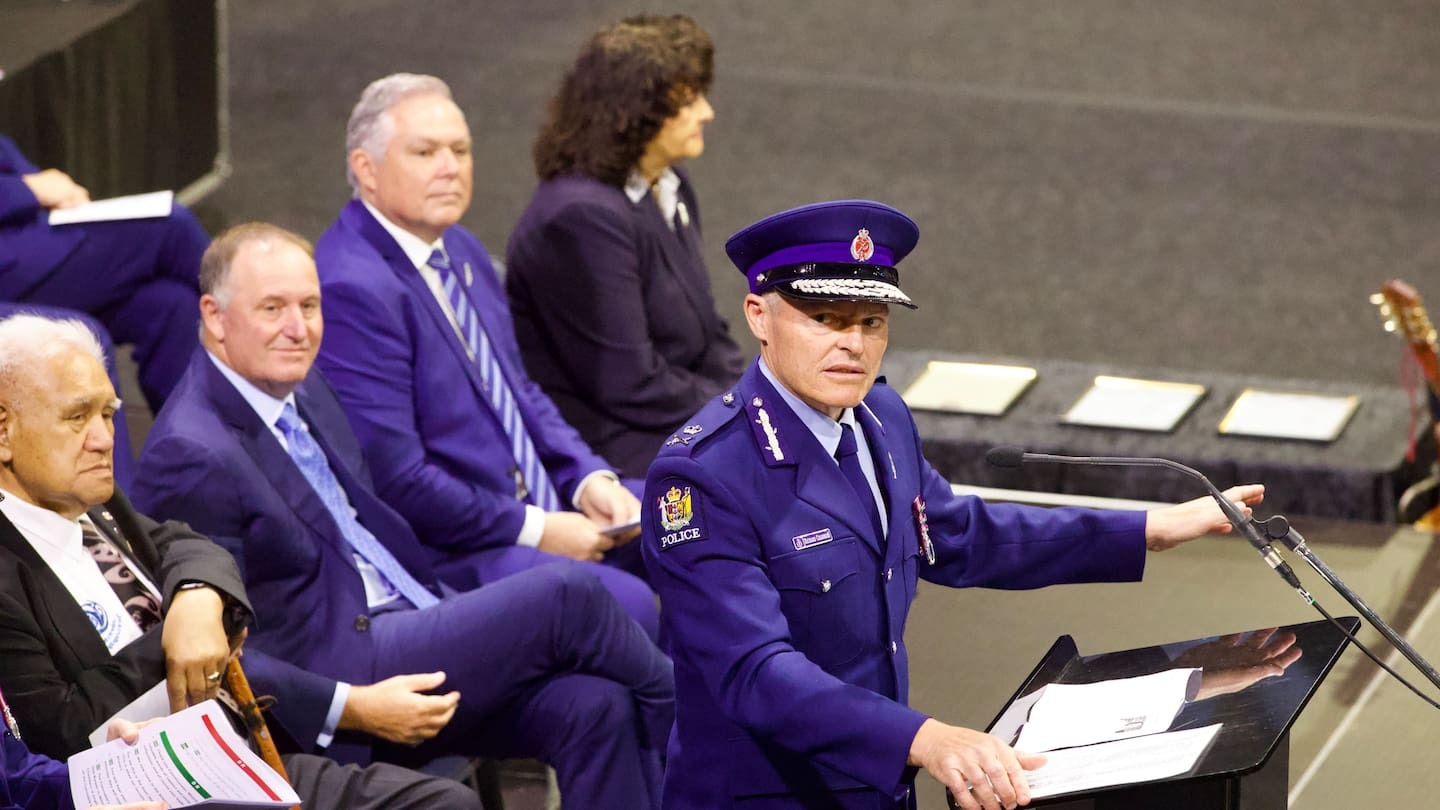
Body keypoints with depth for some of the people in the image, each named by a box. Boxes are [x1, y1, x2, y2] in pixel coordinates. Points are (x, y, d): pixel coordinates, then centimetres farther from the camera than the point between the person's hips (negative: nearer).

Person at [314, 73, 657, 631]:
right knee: (625, 604, -28)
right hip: (445, 554, -10)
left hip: (533, 505, 10)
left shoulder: (462, 252, 14)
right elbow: (393, 477, -22)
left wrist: (589, 479, 2)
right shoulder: (351, 290, -19)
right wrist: (536, 531, -17)